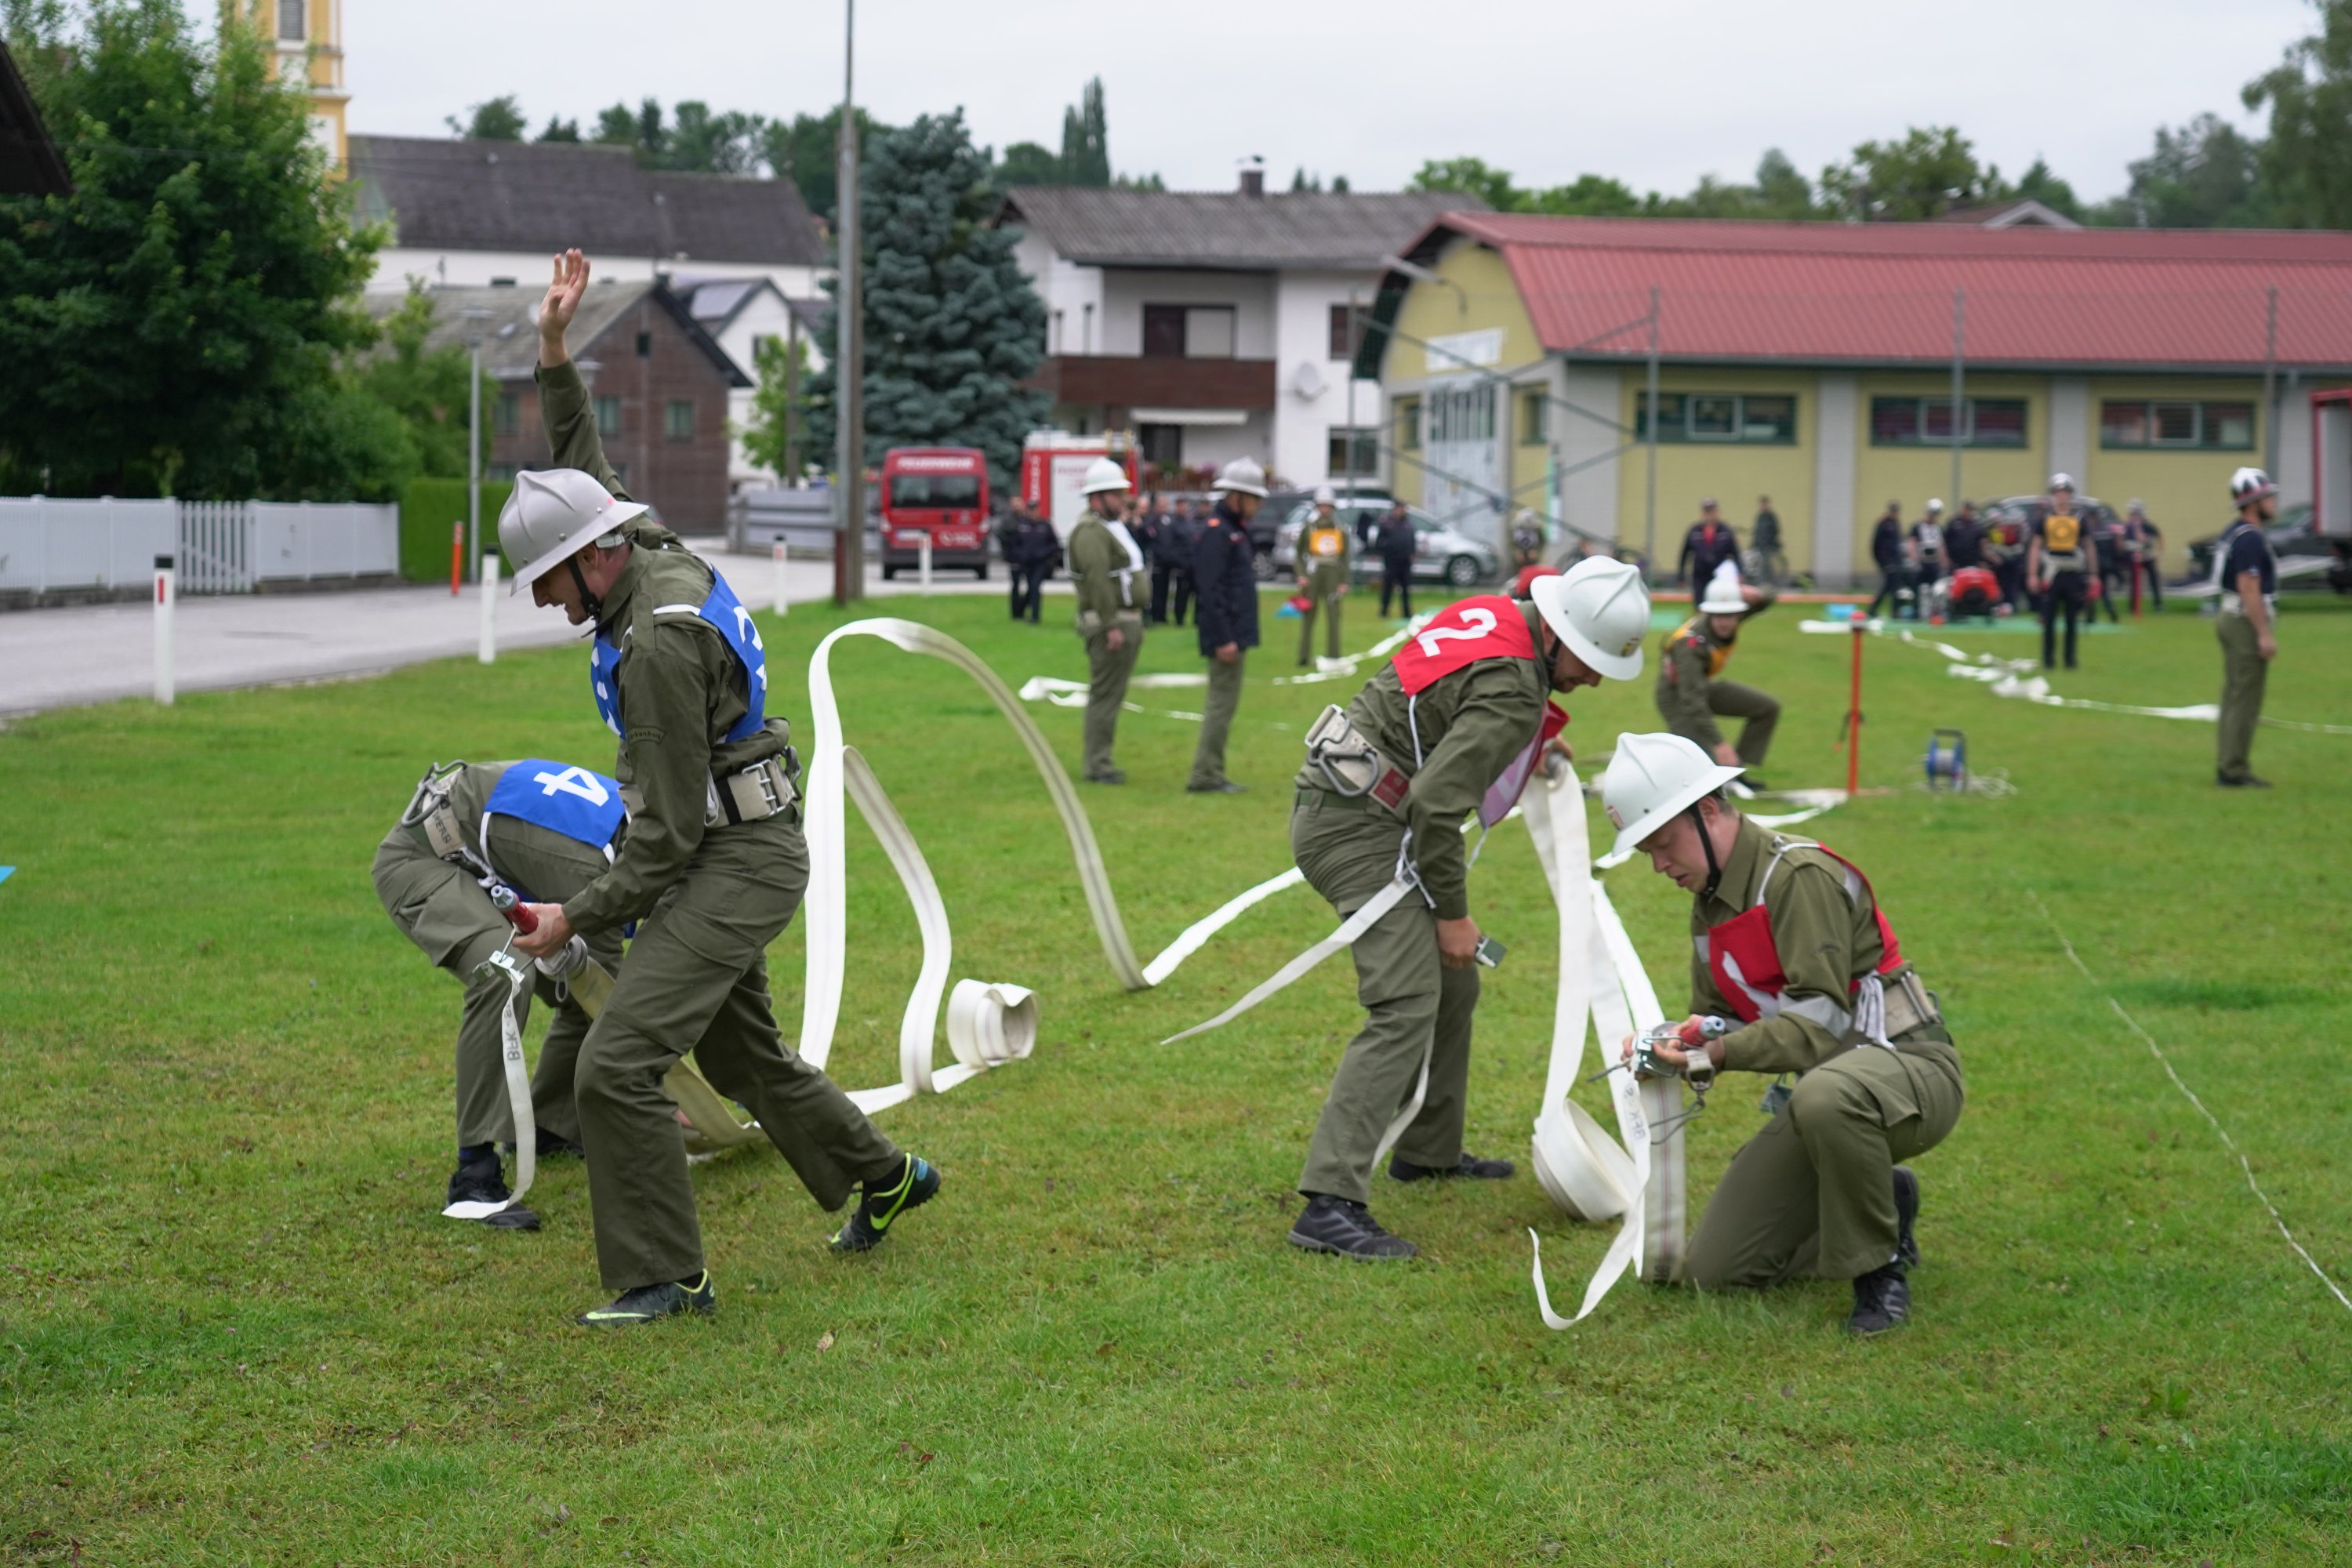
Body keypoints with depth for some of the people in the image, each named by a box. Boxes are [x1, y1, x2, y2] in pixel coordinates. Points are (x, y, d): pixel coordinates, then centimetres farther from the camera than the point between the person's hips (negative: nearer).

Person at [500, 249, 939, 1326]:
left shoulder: (659, 641, -26)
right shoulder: (657, 554, 1)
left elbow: (668, 825, -23)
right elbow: (587, 475, 22)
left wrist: (578, 918, -16)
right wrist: (555, 354, 12)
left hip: (734, 864, -10)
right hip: (735, 852, 10)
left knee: (616, 1065, -15)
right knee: (741, 1055, 25)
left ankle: (663, 1277, -7)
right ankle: (883, 1177, 42)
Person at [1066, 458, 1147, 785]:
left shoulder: (1111, 527, 19)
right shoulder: (1090, 532, -16)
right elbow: (1098, 581, -24)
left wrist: (1134, 623, 22)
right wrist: (1111, 626, -27)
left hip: (1126, 621, 11)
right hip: (1110, 624, -11)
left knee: (1111, 694, 13)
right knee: (1105, 694, -8)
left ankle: (1100, 761, 18)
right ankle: (1097, 765, -6)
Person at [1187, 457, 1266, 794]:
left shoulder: (1235, 531, 16)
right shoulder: (1216, 532, -16)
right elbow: (1209, 589, -22)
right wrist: (1223, 639, -24)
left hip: (1234, 632, 10)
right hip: (1225, 634, -10)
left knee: (1223, 702, 13)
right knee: (1222, 702, -8)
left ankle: (1211, 773, 18)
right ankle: (1205, 776, -4)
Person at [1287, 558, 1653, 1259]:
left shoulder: (1494, 614, 8)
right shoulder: (1513, 694, -22)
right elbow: (1436, 805, -23)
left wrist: (1534, 740, 24)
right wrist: (1451, 912, -12)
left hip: (1341, 805, 11)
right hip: (1357, 826, -11)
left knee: (1452, 983, 21)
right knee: (1406, 1009, -18)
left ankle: (1428, 1150, 35)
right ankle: (1331, 1205, -25)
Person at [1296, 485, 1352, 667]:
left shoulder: (1340, 530, 6)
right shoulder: (1308, 528, 3)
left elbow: (1345, 557, 7)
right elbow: (1299, 553, 5)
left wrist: (1344, 582, 1)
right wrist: (1301, 575, -6)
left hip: (1332, 576, 1)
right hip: (1312, 575, -1)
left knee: (1333, 616, -1)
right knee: (1308, 617, 2)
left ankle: (1333, 656, 5)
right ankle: (1303, 657, 6)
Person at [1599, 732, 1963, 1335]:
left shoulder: (1800, 875, -18)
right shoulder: (1709, 904, 12)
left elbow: (1822, 1017, -25)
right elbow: (1713, 1019, 16)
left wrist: (1720, 1051, -33)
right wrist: (1668, 1045, -6)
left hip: (1909, 1066, -9)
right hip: (1828, 1080, 9)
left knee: (1824, 1096, -46)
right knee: (1713, 1269, 1)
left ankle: (1881, 1266, -20)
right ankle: (1883, 1207, 18)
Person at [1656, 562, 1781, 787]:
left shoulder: (1733, 611, -16)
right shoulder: (1690, 644, -36)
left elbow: (1769, 597, -2)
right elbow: (1692, 701, -40)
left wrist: (1756, 595, -28)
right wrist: (1719, 743, -44)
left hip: (1705, 685, 8)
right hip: (1676, 695, -8)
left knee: (1768, 708, 2)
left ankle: (1737, 771, 10)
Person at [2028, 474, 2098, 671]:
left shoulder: (2079, 520, 7)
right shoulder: (2044, 519, 3)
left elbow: (2089, 547, 11)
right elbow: (2035, 547, 2)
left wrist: (2093, 575, 7)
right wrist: (2032, 575, -5)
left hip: (2073, 575, 1)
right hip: (2051, 573, -1)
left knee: (2071, 621, 6)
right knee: (2049, 619, 0)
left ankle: (2070, 659, 13)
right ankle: (2048, 659, 7)